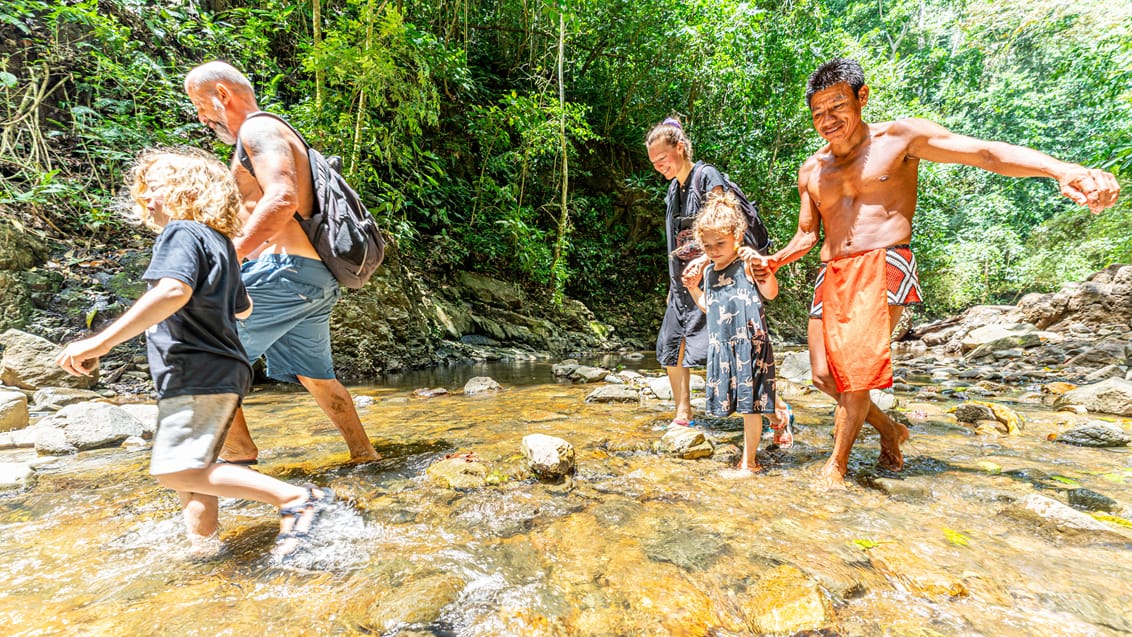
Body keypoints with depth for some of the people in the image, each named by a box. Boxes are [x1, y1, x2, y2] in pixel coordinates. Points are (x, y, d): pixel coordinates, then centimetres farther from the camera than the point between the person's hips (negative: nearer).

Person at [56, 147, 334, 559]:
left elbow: (174, 291, -28)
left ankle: (295, 498, -19)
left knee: (177, 472, -16)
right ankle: (204, 548, 26)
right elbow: (243, 308, 32)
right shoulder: (220, 243, 21)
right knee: (191, 474, 17)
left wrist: (102, 342, -28)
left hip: (197, 374, -10)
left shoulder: (182, 233, -8)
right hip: (220, 372, 10)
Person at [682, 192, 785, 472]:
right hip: (721, 345, 6)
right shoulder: (708, 271, 12)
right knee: (753, 400, 15)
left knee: (750, 401, 1)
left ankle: (748, 462, 15)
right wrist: (692, 288, 8)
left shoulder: (746, 264, -8)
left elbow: (771, 293, -18)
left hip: (749, 343, -6)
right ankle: (777, 417, 44)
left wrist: (765, 269, -34)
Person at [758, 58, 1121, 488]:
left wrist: (1063, 170, -19)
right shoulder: (811, 170, 16)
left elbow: (986, 153, -3)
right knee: (824, 376, 2)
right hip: (831, 276, 5)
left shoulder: (898, 138, 5)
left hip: (883, 267, -5)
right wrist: (775, 260, 0)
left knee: (855, 373, -16)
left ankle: (837, 464, 5)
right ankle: (889, 429, 30)